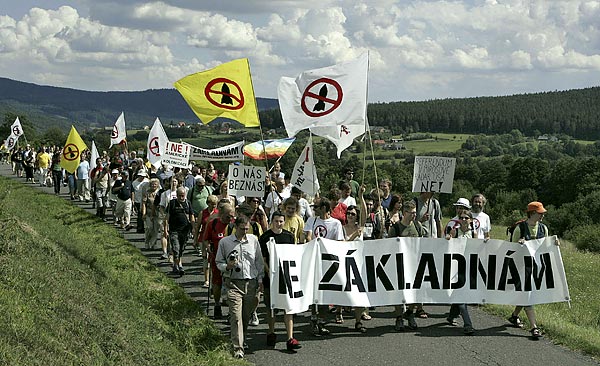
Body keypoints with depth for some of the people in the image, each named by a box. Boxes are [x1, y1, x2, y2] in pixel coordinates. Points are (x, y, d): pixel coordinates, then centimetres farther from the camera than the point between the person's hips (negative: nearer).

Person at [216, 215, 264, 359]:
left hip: (251, 283, 3)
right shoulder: (224, 242, 1)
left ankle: (241, 340, 32)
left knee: (246, 316, 11)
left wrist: (260, 279, 10)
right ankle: (238, 349, -15)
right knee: (236, 317, -12)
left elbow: (259, 261, 15)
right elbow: (218, 262, 8)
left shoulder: (253, 240, 8)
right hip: (234, 283, -3)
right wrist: (227, 267, -13)